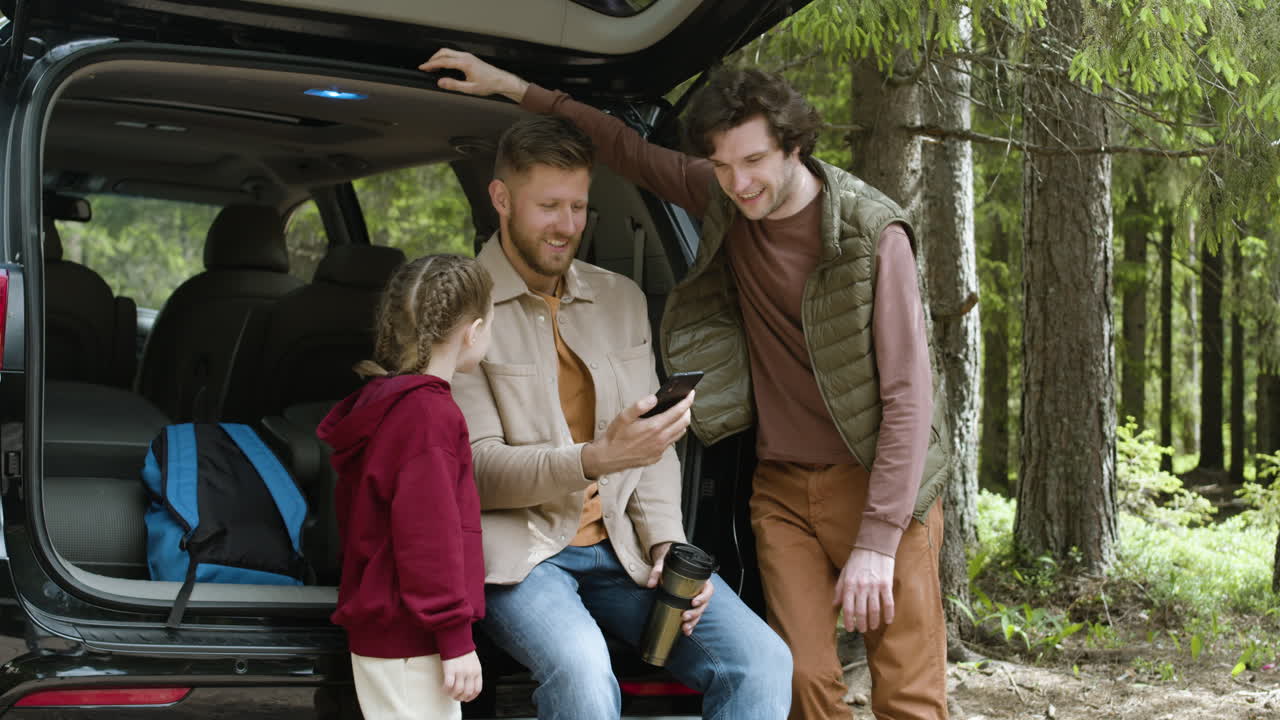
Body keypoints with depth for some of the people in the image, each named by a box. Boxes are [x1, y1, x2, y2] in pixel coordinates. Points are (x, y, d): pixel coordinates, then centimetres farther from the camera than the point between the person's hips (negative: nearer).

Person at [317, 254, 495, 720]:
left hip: (378, 631, 10)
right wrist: (455, 639, -18)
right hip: (412, 646, -10)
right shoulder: (429, 413, -17)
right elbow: (429, 534, -22)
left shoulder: (379, 402, 14)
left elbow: (350, 514, 22)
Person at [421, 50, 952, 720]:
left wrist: (875, 543, -20)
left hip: (880, 482, -4)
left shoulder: (872, 235, -15)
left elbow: (907, 396, -16)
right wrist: (513, 87, 18)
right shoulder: (725, 199, 1)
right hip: (782, 487, 4)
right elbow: (630, 150, 18)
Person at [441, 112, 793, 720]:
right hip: (517, 549, -5)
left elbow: (653, 448, 16)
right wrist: (594, 459, -26)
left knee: (762, 662, -18)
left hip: (621, 546, 5)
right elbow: (477, 467, -10)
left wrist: (665, 544, -3)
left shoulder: (622, 299, 16)